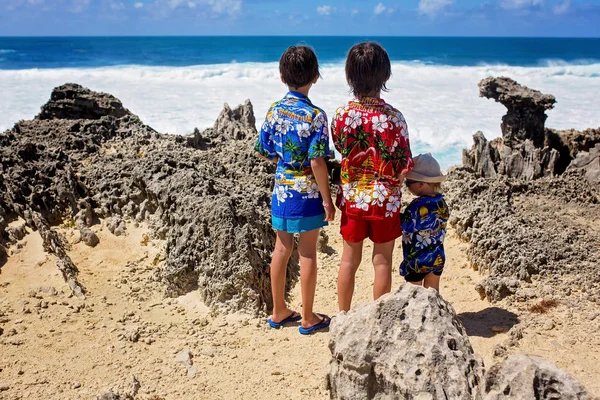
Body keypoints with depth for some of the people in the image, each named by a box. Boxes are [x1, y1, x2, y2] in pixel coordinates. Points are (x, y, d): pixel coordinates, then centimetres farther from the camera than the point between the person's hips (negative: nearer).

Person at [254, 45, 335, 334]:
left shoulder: (274, 111, 0)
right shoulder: (315, 115, -16)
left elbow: (264, 151, 6)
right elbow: (317, 161, -19)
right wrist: (327, 200, -12)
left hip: (281, 190, 5)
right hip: (308, 192, -5)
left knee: (281, 249, 14)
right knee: (307, 254, 6)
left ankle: (279, 311, 27)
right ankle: (308, 318, 18)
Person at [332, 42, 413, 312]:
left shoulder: (341, 115, -9)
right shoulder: (393, 117, -18)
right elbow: (403, 167, -14)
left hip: (352, 196, 3)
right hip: (384, 199, -3)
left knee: (349, 259, 15)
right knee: (382, 261, 11)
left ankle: (343, 315, 27)